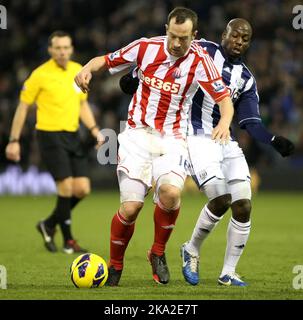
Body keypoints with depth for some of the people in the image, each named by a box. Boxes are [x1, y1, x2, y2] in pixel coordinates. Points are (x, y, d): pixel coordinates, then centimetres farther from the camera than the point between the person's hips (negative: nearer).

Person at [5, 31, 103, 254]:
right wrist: (14, 141, -4)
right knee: (67, 186, -13)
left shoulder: (78, 71, 8)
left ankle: (50, 225, 21)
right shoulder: (40, 75, -8)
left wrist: (94, 130, 6)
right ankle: (68, 241, 1)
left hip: (72, 135, 6)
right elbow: (23, 107, -2)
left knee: (82, 189, 0)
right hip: (50, 135, -6)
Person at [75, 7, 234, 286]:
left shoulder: (199, 60, -6)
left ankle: (158, 253, -1)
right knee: (131, 208, -12)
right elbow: (106, 60, 8)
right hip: (137, 134, 0)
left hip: (172, 139, 0)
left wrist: (224, 122, -27)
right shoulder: (146, 47, -4)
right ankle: (115, 266, 15)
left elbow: (224, 98, -6)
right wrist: (87, 69, -13)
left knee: (171, 192, -28)